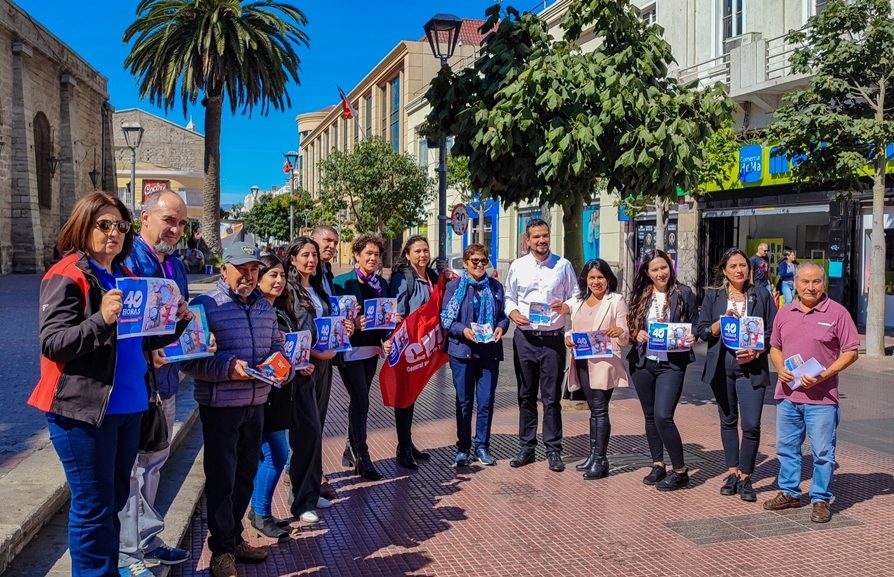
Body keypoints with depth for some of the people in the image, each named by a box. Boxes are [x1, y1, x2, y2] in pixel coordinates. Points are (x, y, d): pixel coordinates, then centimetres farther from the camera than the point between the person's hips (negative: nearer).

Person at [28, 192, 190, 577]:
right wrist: (101, 320, -31)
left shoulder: (126, 278, 14)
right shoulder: (65, 276, -9)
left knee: (115, 500, 17)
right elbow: (52, 344, -17)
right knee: (93, 507, 0)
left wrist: (175, 323, 2)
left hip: (129, 405, 8)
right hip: (83, 409, -8)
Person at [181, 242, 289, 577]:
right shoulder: (205, 305, -11)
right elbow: (190, 359, -16)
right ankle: (222, 549, 18)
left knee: (246, 476, 16)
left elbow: (277, 347, 16)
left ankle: (234, 537, 33)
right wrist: (227, 367, -28)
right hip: (220, 407, -6)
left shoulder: (265, 307, 9)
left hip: (255, 405, 6)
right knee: (221, 479, 4)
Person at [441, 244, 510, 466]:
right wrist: (463, 330, -18)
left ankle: (482, 447, 16)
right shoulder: (454, 286, 0)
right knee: (464, 401, 5)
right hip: (462, 350, -2)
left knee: (486, 401, 3)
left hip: (490, 352, 3)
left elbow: (504, 315, 14)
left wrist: (501, 327, -7)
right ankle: (463, 448, 16)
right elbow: (445, 318, -3)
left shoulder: (496, 286, 10)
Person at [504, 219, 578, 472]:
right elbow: (509, 297, 12)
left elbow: (576, 297, 6)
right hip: (524, 337, 2)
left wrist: (565, 306, -14)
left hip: (553, 337, -2)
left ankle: (553, 450, 10)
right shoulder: (518, 266, 7)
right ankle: (526, 447, 19)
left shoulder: (563, 265, 4)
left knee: (552, 397, 1)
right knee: (526, 396, 9)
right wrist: (513, 313, -8)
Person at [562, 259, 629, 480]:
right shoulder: (577, 301, 14)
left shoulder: (616, 301, -1)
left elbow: (625, 338, -5)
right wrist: (568, 337, -5)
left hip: (604, 362, -5)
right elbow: (573, 329, 18)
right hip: (582, 362, 5)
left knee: (600, 409, -8)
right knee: (594, 409, 12)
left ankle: (600, 460, -5)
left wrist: (619, 332, -28)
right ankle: (593, 454, 19)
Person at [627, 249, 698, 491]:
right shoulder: (640, 296, 7)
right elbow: (630, 326, 12)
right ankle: (658, 465, 28)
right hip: (643, 363, 5)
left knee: (663, 416, -14)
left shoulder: (683, 293, -2)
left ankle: (680, 472, 1)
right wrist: (636, 334, -9)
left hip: (671, 364, -4)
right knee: (650, 416, 13)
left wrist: (692, 338, -17)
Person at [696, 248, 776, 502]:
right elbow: (702, 330, 4)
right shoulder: (713, 296, 8)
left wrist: (757, 351, -12)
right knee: (728, 422, 11)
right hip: (721, 366, 2)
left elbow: (773, 330, 3)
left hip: (752, 367, -2)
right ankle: (733, 473, 23)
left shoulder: (761, 295, 5)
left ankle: (745, 478, 6)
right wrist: (722, 322, -14)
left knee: (751, 425, -8)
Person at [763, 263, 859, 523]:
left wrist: (824, 375, -15)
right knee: (786, 447, 14)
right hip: (787, 394, 5)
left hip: (821, 397, -5)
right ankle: (789, 492, 29)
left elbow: (851, 352, -5)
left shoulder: (837, 313, -5)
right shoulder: (784, 314, 9)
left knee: (823, 452, 2)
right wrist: (780, 368, -3)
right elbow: (775, 347, 18)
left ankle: (821, 499, 15)